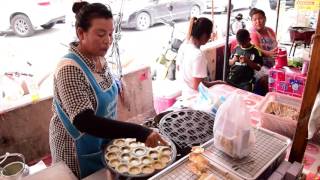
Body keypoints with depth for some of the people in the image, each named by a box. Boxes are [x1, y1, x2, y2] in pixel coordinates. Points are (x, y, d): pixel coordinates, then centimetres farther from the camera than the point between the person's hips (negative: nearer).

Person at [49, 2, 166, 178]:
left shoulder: (99, 57, -6)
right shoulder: (69, 69, -29)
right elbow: (85, 122, -37)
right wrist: (138, 132, -43)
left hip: (104, 142, 7)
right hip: (79, 150, -6)